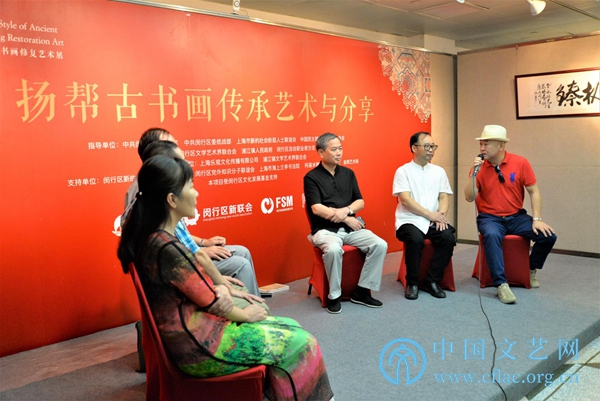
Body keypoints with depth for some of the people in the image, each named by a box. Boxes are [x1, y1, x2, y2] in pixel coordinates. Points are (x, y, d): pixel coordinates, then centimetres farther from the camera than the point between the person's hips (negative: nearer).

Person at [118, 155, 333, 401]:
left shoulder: (151, 237, 1)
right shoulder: (166, 248, -28)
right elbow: (210, 302, -18)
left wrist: (219, 288, -8)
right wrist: (245, 315, -1)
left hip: (193, 329, 9)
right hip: (199, 347, -9)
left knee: (289, 328, 15)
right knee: (299, 343, 2)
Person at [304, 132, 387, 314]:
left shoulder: (348, 173, 13)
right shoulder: (311, 177, -1)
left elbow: (360, 202, 9)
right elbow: (316, 208, -11)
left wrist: (346, 210, -13)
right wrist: (346, 218, -12)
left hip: (351, 228, 5)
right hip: (325, 229, -5)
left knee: (380, 245, -17)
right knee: (333, 250, -37)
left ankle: (362, 292, -5)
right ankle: (334, 296, -16)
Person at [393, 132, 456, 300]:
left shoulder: (439, 171, 15)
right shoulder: (403, 171, 0)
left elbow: (444, 197, 9)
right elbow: (405, 200, -10)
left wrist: (441, 214, -12)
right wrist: (430, 214, -15)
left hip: (434, 221, 4)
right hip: (410, 220, -4)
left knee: (448, 237, -25)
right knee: (415, 239, -34)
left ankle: (432, 281, -7)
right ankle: (412, 283, -12)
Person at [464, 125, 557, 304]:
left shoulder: (520, 163, -5)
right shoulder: (478, 166, -5)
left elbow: (534, 192, -1)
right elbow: (469, 198, -10)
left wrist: (537, 219, -10)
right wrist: (473, 174, -22)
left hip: (516, 217, 2)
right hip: (490, 218, -2)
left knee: (549, 235, -16)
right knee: (491, 235, -36)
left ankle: (532, 268, 14)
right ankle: (501, 284, -29)